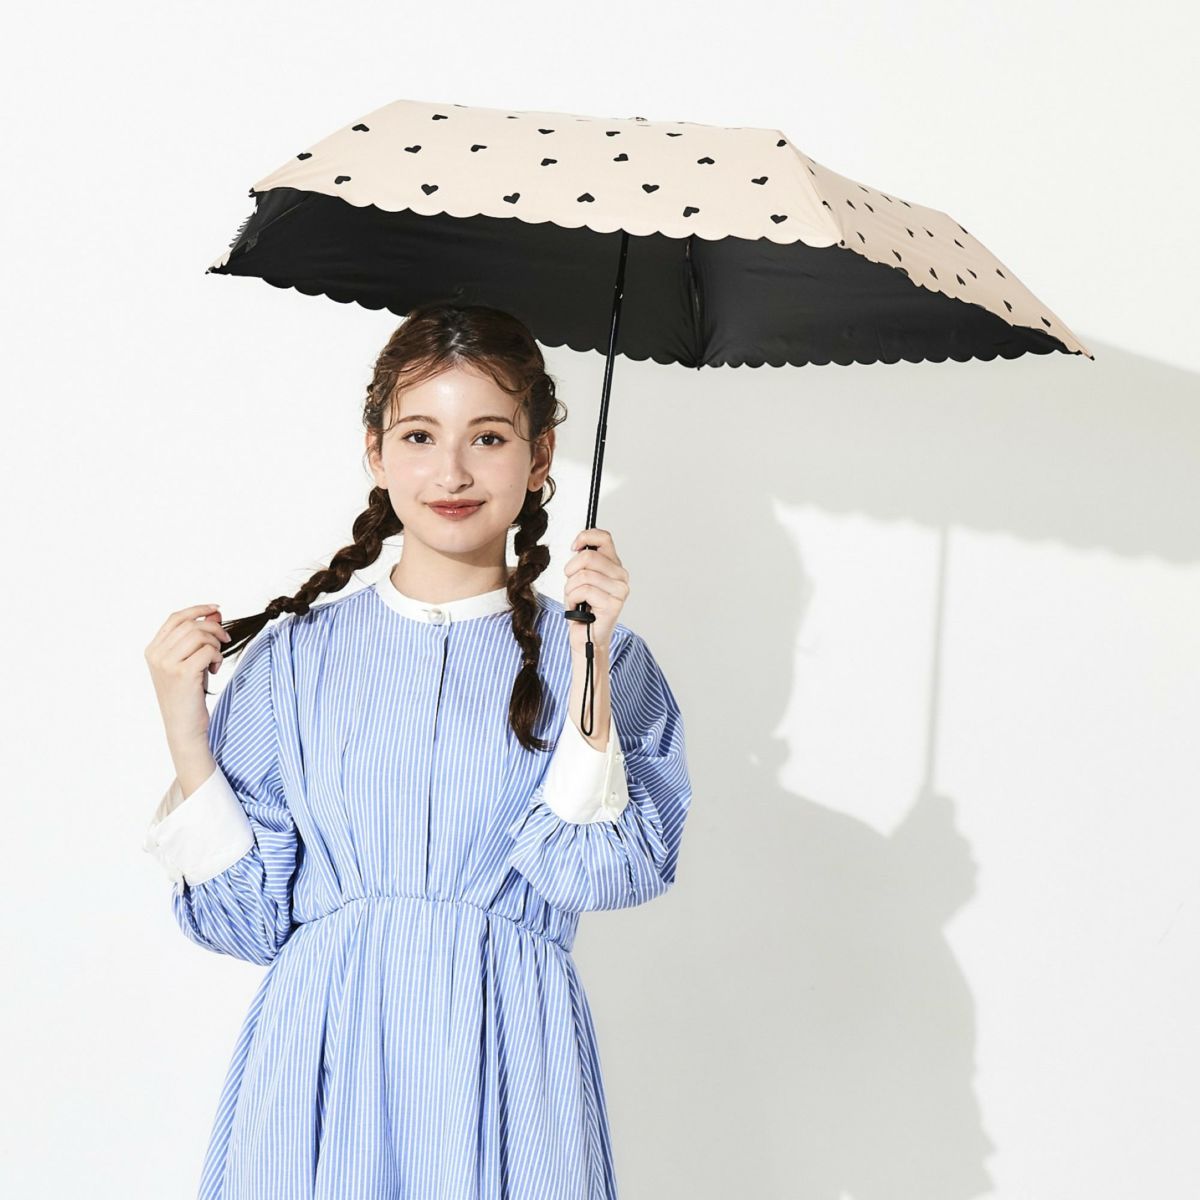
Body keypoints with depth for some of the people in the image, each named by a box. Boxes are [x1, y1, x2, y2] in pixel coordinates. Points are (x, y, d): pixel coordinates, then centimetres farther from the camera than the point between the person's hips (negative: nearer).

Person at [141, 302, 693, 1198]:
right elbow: (247, 917, 1)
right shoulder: (295, 654, 3)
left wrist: (589, 658, -17)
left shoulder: (597, 657, 1)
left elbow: (597, 874, -14)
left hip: (506, 1067, -1)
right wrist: (187, 736, -8)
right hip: (322, 1066, 1)